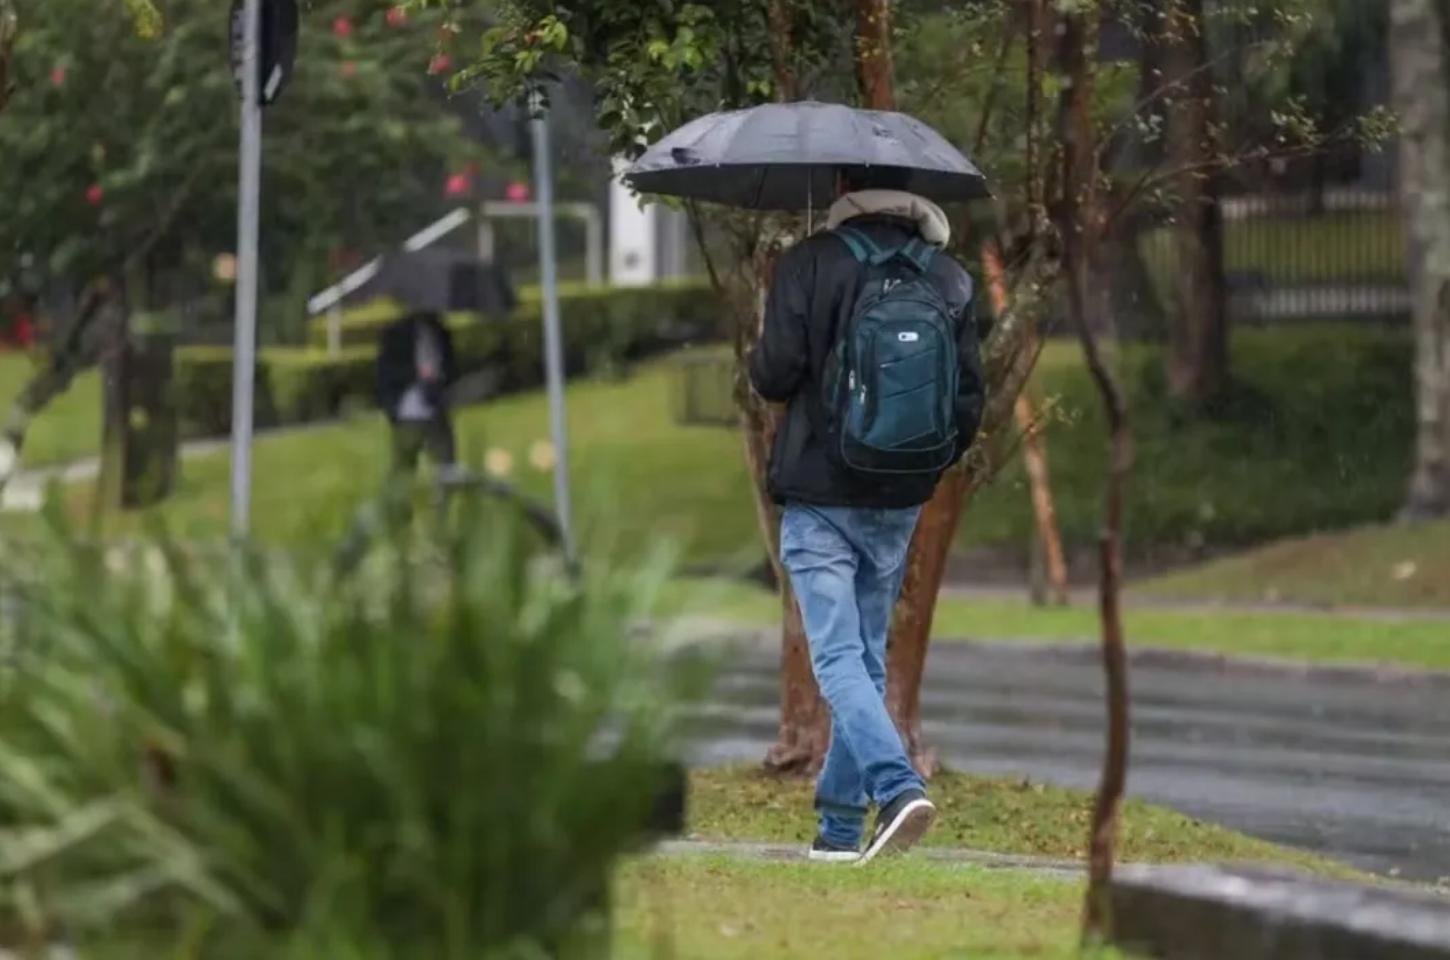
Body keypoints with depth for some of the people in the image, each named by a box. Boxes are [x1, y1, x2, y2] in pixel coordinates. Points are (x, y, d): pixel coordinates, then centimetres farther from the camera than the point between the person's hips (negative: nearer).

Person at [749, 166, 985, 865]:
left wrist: (759, 364, 12)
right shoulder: (949, 281, 2)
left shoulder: (811, 265, -10)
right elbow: (969, 400, 4)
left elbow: (775, 374, -12)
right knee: (868, 656, 14)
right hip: (899, 505, 4)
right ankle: (841, 823, 17)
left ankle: (897, 786, -27)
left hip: (819, 498, -4)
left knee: (838, 658, -7)